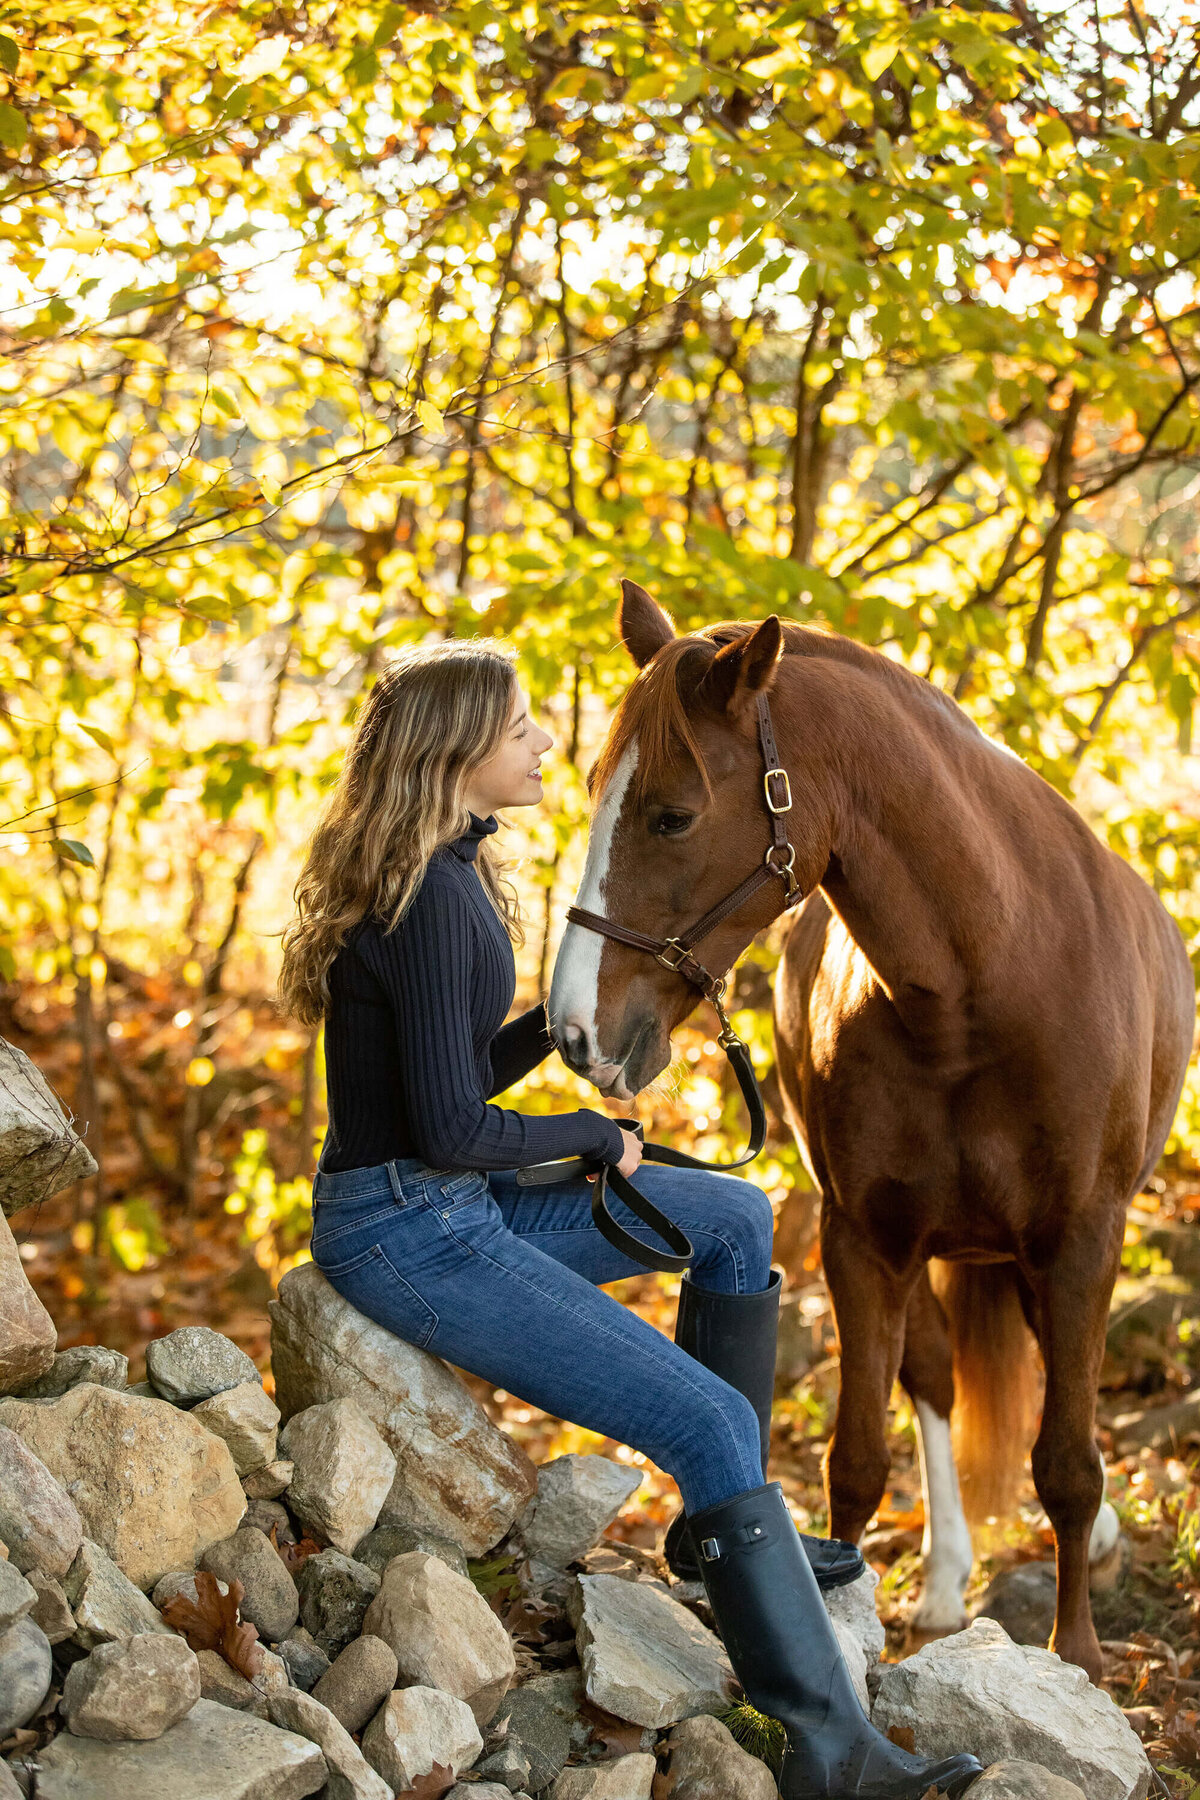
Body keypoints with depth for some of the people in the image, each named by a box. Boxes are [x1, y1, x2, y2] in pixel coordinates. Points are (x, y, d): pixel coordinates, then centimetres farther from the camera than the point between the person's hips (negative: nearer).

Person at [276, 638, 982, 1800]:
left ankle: (732, 1525, 23)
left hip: (451, 1207, 10)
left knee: (735, 1217, 18)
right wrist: (594, 1137, -7)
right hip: (404, 1232, -10)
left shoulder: (450, 872, 11)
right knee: (713, 1424, -14)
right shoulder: (429, 899, -21)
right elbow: (451, 1129, -23)